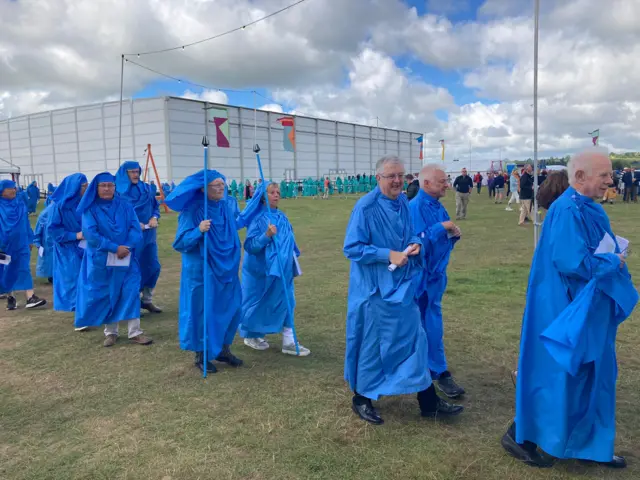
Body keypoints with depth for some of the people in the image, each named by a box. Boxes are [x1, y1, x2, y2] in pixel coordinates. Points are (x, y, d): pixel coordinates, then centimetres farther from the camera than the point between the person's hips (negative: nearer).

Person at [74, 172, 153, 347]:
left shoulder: (125, 206, 5)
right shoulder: (90, 209, -3)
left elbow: (136, 229, -2)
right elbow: (90, 233, -14)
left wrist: (126, 247, -19)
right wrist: (115, 248, -20)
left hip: (126, 259, 2)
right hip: (101, 260, -1)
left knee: (131, 292, -3)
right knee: (105, 295, 6)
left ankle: (135, 332, 3)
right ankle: (110, 332, 20)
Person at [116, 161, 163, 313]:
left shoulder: (146, 188, 9)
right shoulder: (118, 192, -6)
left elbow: (156, 205, 14)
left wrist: (154, 217, -5)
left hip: (148, 234, 5)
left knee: (153, 266, 7)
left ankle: (147, 300, 22)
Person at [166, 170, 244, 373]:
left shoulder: (228, 206, 3)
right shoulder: (192, 211, -16)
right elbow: (180, 243, -19)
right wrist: (199, 231, -32)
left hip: (226, 269, 6)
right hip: (201, 271, -6)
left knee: (231, 308, 11)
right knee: (202, 311, 4)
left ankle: (223, 350, 29)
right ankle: (201, 355, 22)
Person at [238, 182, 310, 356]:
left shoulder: (282, 217, 6)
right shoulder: (257, 219, -13)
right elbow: (250, 246, -20)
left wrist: (293, 261, 18)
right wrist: (267, 235, -33)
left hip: (282, 270, 6)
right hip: (261, 270, -6)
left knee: (286, 302, 4)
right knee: (258, 303, 9)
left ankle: (289, 342, 11)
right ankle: (250, 336, 30)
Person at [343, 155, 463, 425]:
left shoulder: (403, 204, 6)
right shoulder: (366, 207, -16)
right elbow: (351, 248, -17)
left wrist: (415, 245, -6)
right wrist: (388, 255, -24)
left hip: (401, 285, 7)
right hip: (374, 289, -7)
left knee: (414, 339, 11)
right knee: (371, 344, 5)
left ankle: (428, 401, 23)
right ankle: (361, 400, 26)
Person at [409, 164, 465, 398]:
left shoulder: (438, 206, 9)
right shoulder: (416, 207, -18)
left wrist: (454, 234, -4)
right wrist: (441, 228, -21)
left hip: (437, 272, 8)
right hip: (423, 274, -8)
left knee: (426, 322, 16)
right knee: (431, 324, 1)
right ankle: (440, 373, 14)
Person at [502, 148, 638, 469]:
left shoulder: (591, 210, 9)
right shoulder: (568, 210, -21)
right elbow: (571, 261, -29)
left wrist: (614, 258, -3)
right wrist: (613, 262, -14)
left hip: (590, 311, 10)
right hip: (566, 312, -10)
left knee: (593, 378, 17)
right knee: (556, 376, 2)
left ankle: (592, 445, 33)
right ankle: (519, 437, 19)